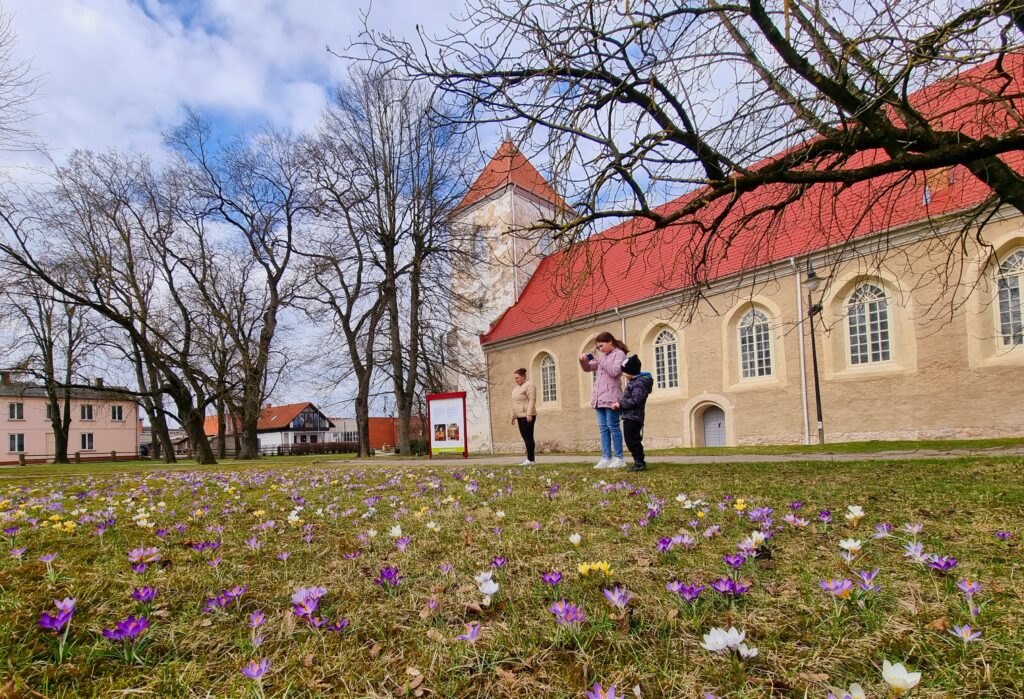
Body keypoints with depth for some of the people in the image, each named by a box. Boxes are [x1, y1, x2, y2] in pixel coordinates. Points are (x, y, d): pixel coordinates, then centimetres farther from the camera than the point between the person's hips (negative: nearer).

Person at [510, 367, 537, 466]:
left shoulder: (529, 386, -7)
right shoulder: (516, 388, 21)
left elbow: (532, 400, -15)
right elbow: (514, 403, 24)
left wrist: (529, 414, -22)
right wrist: (513, 416, 20)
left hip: (527, 416, -9)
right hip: (520, 417, 9)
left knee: (528, 437, -9)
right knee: (525, 437, 7)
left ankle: (531, 459, -7)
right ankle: (531, 459, 10)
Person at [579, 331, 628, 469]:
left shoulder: (619, 353, -2)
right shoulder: (603, 356, 20)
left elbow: (614, 372, -17)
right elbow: (587, 368, 26)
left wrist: (599, 360, -13)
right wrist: (583, 360, 5)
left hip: (611, 396, -8)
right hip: (599, 396, 8)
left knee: (613, 427, -6)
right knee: (603, 428, 5)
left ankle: (619, 459, -1)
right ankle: (606, 458, 7)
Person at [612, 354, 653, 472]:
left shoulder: (640, 383, -17)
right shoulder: (633, 381, 16)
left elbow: (634, 400, -25)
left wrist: (620, 404, -16)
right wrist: (620, 404, 7)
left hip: (633, 417, -11)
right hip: (629, 416, 11)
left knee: (633, 440, -8)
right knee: (631, 440, 14)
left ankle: (639, 462, -4)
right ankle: (639, 462, 20)